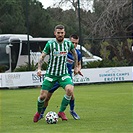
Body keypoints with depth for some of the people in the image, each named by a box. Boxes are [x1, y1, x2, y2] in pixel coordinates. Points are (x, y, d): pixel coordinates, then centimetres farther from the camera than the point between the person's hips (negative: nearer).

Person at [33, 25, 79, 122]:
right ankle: (38, 113, 26)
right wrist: (39, 68, -18)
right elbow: (42, 56, -4)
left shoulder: (68, 44, -3)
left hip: (64, 74, 1)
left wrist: (76, 67, 18)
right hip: (51, 74, -1)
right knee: (43, 96, -5)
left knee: (70, 90, -25)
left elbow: (74, 53, 17)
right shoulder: (50, 44, -10)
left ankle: (61, 112, -5)